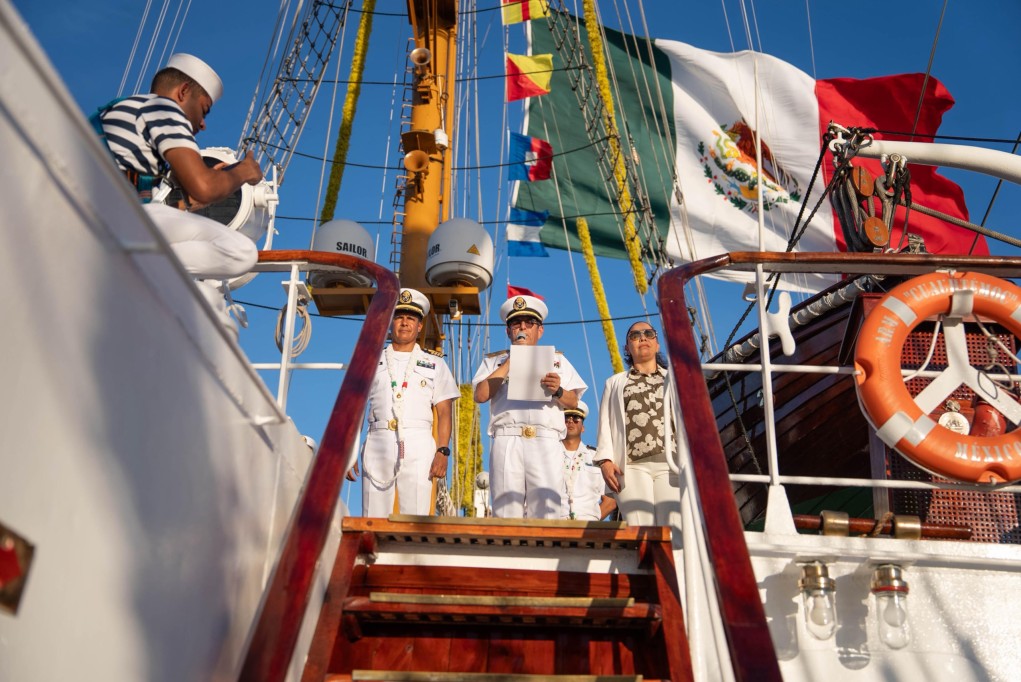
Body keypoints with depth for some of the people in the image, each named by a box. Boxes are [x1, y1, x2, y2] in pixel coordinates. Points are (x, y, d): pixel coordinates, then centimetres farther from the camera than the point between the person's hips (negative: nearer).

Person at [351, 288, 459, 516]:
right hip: (378, 443, 1)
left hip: (418, 445, -1)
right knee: (373, 519, -4)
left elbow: (444, 412, 9)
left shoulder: (434, 363, 16)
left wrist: (442, 451, -5)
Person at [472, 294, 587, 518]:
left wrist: (557, 391, -6)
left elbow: (573, 401, 16)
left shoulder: (556, 360, 27)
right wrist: (510, 361, 6)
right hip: (507, 440, 0)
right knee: (506, 511, -9)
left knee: (546, 511, -12)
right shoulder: (494, 361, 25)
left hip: (546, 441, 0)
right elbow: (481, 395, 6)